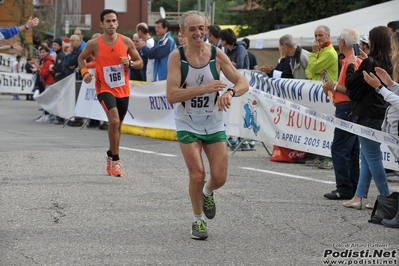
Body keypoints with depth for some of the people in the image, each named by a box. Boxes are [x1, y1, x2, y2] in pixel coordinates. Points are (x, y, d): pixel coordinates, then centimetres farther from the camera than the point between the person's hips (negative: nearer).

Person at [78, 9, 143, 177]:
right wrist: (84, 72, -9)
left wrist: (129, 63, -18)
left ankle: (110, 155, 40)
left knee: (117, 125, 16)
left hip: (123, 90, 3)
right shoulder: (94, 44, -9)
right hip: (105, 88, -3)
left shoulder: (126, 42, -5)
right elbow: (81, 58, 9)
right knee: (114, 121, -23)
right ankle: (115, 159, -10)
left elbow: (140, 62, 3)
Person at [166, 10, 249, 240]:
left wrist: (230, 92, -29)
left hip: (214, 124, 2)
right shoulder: (177, 57, -13)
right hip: (188, 125, -2)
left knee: (219, 177, -1)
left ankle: (208, 193, 36)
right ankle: (198, 221, 13)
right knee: (197, 175, -10)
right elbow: (171, 95, -21)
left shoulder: (217, 55, -7)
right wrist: (204, 88, -31)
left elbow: (243, 83, -6)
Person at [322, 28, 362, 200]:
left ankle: (344, 189, -9)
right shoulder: (353, 60, 16)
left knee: (339, 149, -9)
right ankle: (353, 188, 14)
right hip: (349, 110, 11)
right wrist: (333, 88, 13)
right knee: (352, 150, 11)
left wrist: (335, 86, -12)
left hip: (347, 108, -11)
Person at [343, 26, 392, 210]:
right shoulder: (388, 64, 5)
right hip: (382, 115, 8)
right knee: (366, 156, 14)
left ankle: (386, 198, 0)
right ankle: (359, 197, 15)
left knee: (372, 157, -2)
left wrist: (351, 65, 5)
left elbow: (350, 84, -11)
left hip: (367, 115, -8)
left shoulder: (369, 62, -16)